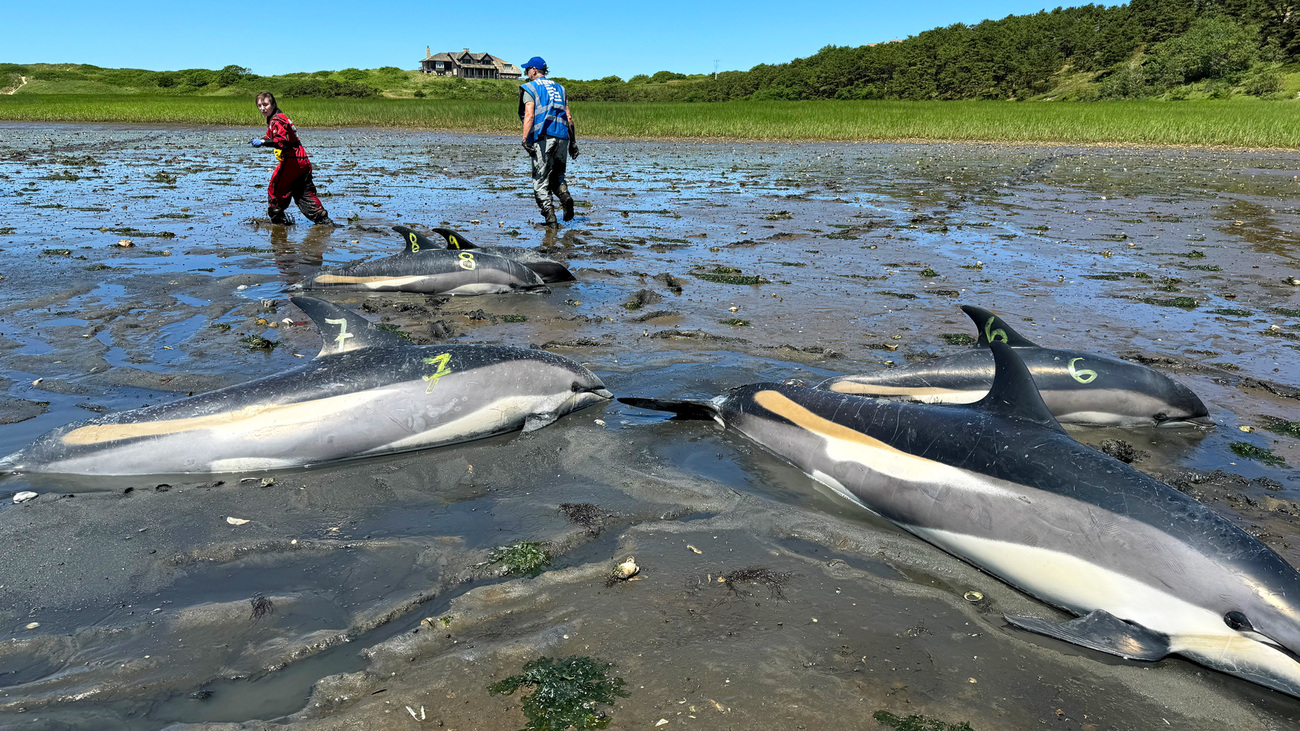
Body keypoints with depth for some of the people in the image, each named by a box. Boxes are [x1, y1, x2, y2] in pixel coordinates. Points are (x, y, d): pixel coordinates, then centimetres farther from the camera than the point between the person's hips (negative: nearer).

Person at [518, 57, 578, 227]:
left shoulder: (530, 88, 4)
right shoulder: (559, 88, 21)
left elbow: (529, 115, -10)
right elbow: (569, 117, 15)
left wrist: (525, 140, -14)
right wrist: (573, 141, 16)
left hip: (542, 138, -5)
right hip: (562, 137, 5)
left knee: (540, 180, 1)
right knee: (556, 175, 19)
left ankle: (550, 217, -8)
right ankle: (565, 196, -11)